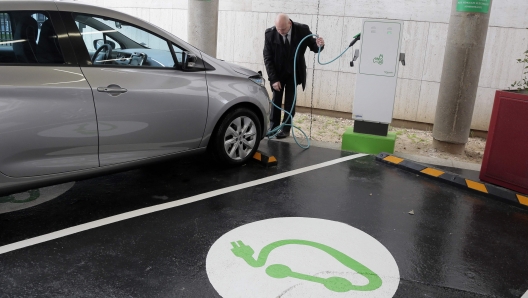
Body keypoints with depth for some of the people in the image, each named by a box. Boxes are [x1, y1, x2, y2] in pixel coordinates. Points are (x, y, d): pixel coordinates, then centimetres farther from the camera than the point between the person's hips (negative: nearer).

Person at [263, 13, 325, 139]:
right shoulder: (270, 33, -20)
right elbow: (267, 58, -15)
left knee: (290, 101, 1)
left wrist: (319, 45, -33)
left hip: (295, 72, 0)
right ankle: (273, 127, 15)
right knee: (276, 100, 5)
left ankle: (286, 129, 9)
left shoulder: (302, 30, -20)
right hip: (278, 72, 0)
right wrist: (273, 79, -19)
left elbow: (314, 48, -8)